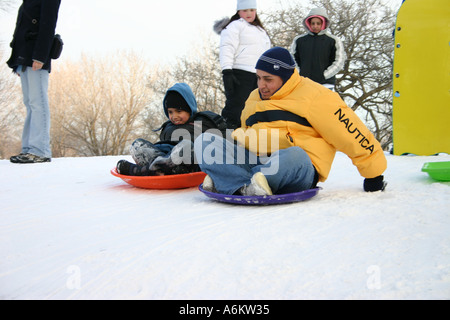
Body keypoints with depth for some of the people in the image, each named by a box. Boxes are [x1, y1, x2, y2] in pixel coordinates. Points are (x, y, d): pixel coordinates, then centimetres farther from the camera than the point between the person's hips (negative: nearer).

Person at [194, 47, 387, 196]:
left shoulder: (314, 95, 1)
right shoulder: (255, 97, 23)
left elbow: (351, 133, 1)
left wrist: (373, 174, 4)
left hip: (299, 173, -5)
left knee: (294, 155, -42)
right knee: (204, 141, -15)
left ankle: (226, 180, -33)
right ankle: (247, 187, -36)